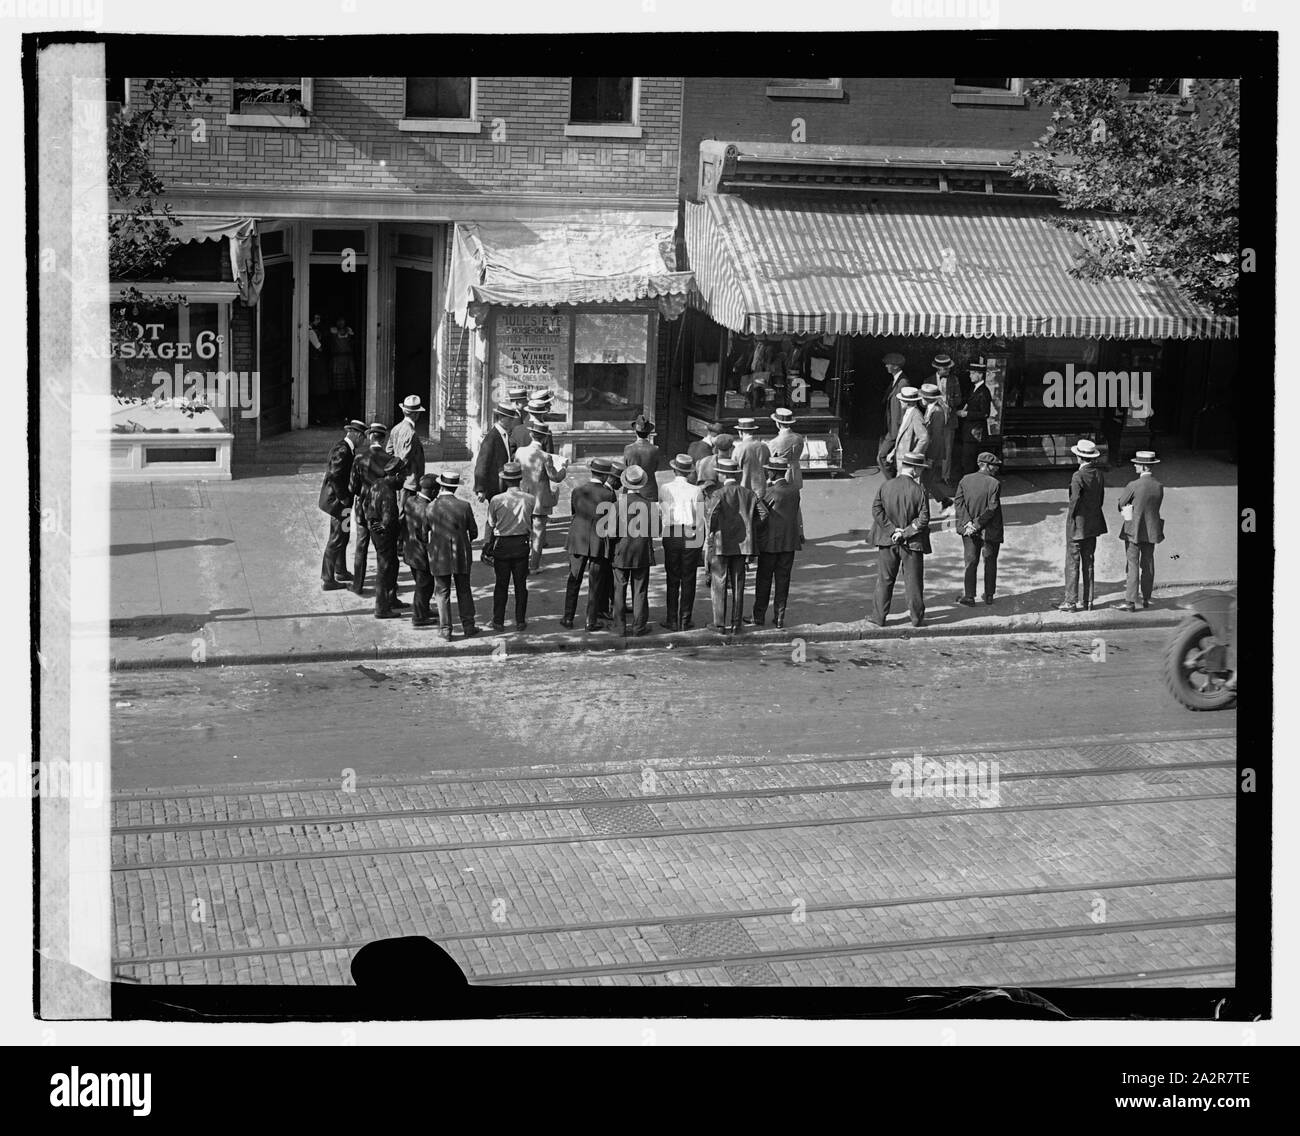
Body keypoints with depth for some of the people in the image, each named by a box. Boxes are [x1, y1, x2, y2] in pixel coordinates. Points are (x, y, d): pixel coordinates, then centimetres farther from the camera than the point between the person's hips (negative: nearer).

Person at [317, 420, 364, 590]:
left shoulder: (347, 448, 9)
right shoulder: (342, 450, -23)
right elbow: (334, 477, -28)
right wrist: (343, 498, -20)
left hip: (340, 499, 11)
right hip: (337, 500, -11)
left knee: (342, 537, 23)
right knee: (336, 540, -3)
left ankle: (340, 572, 37)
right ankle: (327, 580, 4)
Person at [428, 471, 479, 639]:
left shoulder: (431, 507, -12)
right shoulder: (464, 506, -12)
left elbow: (425, 529, 4)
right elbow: (474, 532, -4)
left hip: (439, 556, -1)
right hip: (461, 555, 1)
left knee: (442, 592, 10)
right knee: (464, 591, 15)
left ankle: (445, 629, 10)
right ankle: (468, 626, 18)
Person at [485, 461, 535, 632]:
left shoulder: (496, 500, -13)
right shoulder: (530, 499, -8)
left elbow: (490, 526, -3)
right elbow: (531, 524, 3)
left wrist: (488, 544, 10)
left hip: (502, 545, -1)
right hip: (522, 544, 1)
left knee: (501, 585, 8)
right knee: (520, 584, 10)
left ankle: (498, 621, 11)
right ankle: (520, 621, 13)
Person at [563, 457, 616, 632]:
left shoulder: (577, 492, -6)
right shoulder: (609, 494, -14)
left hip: (578, 542, 2)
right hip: (599, 543, -2)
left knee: (573, 582, 15)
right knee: (595, 586, 8)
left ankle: (568, 618, 17)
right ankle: (592, 622, 11)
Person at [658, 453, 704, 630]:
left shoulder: (664, 489, -2)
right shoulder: (696, 491, -8)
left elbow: (659, 514, 6)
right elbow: (700, 519, -6)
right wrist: (703, 545, 2)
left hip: (670, 538, 1)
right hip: (691, 538, -1)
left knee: (672, 580, 8)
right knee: (688, 580, 6)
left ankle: (672, 620, 9)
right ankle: (686, 620, 8)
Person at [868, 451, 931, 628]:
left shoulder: (884, 486, -5)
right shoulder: (919, 491, -11)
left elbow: (877, 511, -8)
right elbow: (923, 519, -14)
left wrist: (892, 530, -8)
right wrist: (906, 532, -9)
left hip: (887, 541, 2)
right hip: (912, 542, -2)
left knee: (884, 580, 10)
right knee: (913, 580, 9)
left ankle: (879, 616, 13)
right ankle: (917, 617, 15)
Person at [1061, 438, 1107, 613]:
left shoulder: (1078, 476, -19)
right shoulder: (1099, 475, 2)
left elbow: (1075, 500, -19)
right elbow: (1101, 500, 8)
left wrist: (1071, 518, -5)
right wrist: (1093, 513, 16)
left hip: (1077, 525, -7)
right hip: (1093, 525, 7)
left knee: (1072, 563, 0)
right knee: (1088, 562, 13)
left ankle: (1071, 601, 2)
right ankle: (1088, 601, 16)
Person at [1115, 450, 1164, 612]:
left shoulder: (1133, 486, -17)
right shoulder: (1159, 487, -2)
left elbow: (1121, 503, -5)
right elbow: (1155, 507, 7)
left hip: (1133, 531, -5)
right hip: (1151, 531, 5)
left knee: (1132, 565, -1)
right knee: (1148, 565, 15)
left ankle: (1130, 601, -3)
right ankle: (1146, 598, 24)